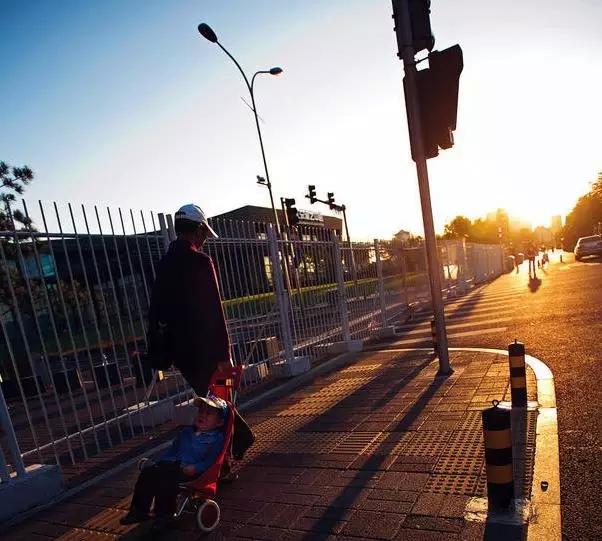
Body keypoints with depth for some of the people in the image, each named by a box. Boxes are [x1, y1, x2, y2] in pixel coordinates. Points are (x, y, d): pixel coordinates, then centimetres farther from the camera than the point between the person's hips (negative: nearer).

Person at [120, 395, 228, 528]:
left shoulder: (217, 438, -3)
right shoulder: (187, 432, 23)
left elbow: (211, 460, -12)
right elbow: (173, 448, 29)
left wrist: (195, 468, -23)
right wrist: (160, 460, 15)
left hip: (191, 470, -8)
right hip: (173, 463, 8)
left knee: (167, 478, -31)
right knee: (147, 472, -10)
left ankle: (164, 514, -13)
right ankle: (139, 510, 0)